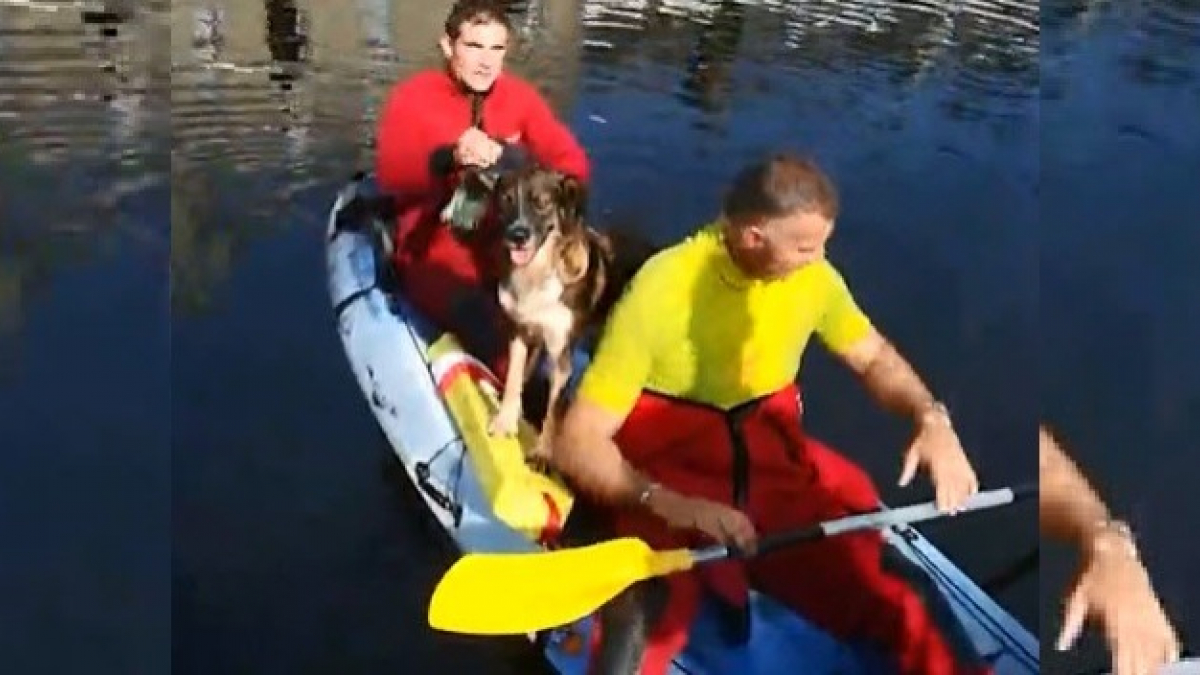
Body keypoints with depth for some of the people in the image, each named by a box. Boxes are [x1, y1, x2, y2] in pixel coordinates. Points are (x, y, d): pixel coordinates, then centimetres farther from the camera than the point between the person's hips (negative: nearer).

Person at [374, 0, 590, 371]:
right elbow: (391, 178, -20)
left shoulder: (520, 96, 6)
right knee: (490, 329, -33)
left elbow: (574, 163, -1)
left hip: (508, 251, 4)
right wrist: (450, 157, -40)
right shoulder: (410, 98, -5)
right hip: (436, 255, -4)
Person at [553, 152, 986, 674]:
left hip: (772, 464, 5)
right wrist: (668, 504, -37)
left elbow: (875, 357, 15)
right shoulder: (664, 289, -21)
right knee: (649, 626, -34)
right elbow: (577, 442, -21)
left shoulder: (811, 275, -6)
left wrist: (932, 419, -5)